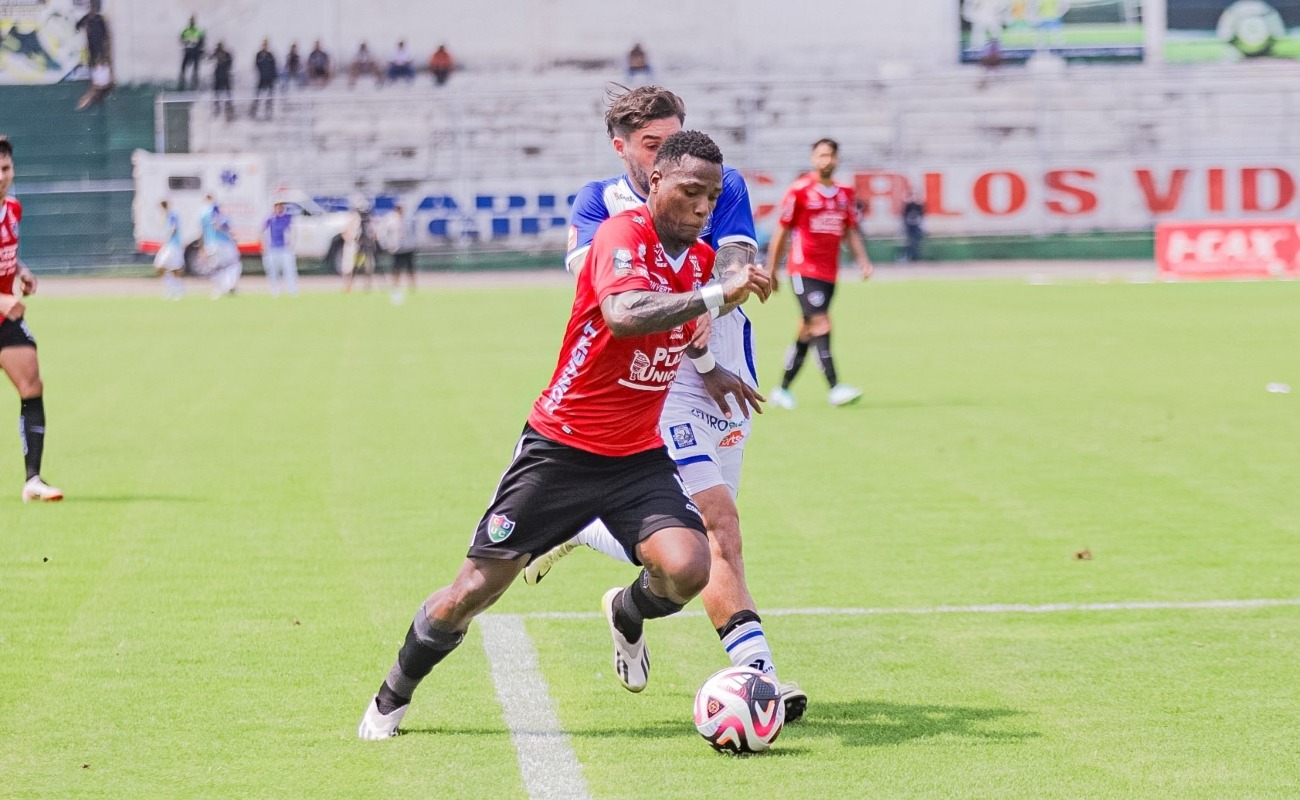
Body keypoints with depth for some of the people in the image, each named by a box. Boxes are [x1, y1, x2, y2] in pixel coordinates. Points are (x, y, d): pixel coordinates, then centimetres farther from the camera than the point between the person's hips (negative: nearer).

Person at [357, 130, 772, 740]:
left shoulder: (699, 257, 6)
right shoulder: (622, 235, -18)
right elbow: (623, 316, -39)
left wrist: (711, 369, 30)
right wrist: (717, 295, -39)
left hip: (638, 457, 5)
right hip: (561, 448, -5)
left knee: (687, 569, -20)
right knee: (475, 590, -1)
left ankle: (627, 614, 16)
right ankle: (391, 700, 22)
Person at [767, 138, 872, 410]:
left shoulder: (845, 193, 10)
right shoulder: (799, 191, -5)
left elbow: (851, 231, 17)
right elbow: (782, 232, 1)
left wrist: (862, 260, 2)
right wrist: (771, 270, 4)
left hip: (829, 273, 6)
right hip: (803, 270, -6)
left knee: (807, 332, 10)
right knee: (821, 323, -18)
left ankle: (783, 390, 20)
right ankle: (834, 388, -24)